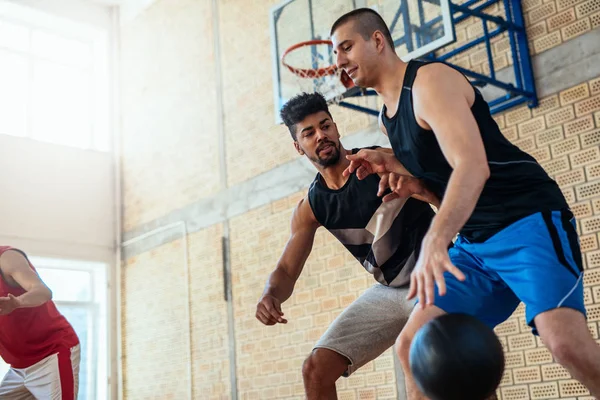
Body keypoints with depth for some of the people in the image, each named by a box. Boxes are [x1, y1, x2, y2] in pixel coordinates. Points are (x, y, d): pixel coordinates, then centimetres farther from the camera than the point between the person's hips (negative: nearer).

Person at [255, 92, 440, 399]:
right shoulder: (310, 208, -2)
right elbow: (286, 271, 1)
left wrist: (420, 188, -46)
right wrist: (270, 295, -23)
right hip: (389, 291, 5)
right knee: (316, 369, 2)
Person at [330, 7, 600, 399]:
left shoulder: (430, 79, -13)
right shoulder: (388, 117, 14)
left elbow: (473, 166, -28)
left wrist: (434, 243, -41)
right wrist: (389, 162, 8)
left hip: (528, 219, -8)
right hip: (473, 242, 8)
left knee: (566, 342, -29)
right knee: (414, 346, -2)